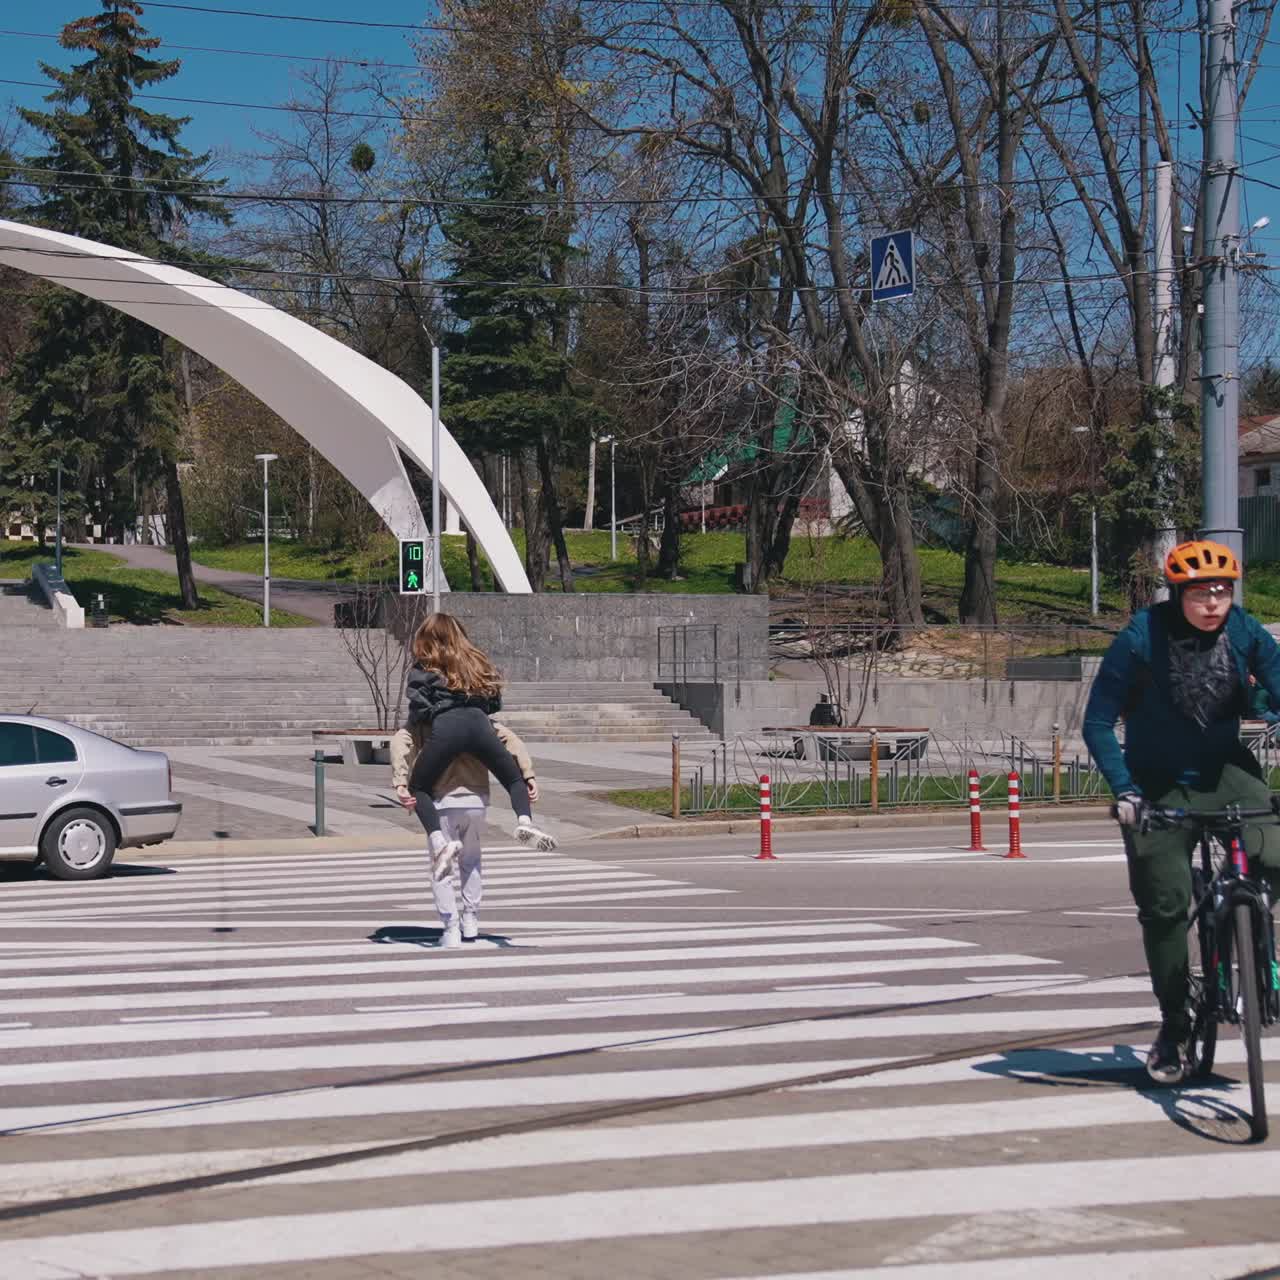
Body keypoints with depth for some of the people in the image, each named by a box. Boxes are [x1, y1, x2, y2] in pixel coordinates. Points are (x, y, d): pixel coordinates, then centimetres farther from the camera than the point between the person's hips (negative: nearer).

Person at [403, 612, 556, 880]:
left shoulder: (423, 669, 13)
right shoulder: (477, 662, 27)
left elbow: (419, 708, 2)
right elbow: (495, 702, 23)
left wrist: (412, 725, 22)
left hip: (445, 726, -3)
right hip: (479, 722, 3)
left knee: (419, 787, 11)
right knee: (514, 779, 17)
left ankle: (438, 841, -14)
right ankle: (525, 820, -15)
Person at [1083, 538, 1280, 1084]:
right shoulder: (1140, 639, -19)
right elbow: (1098, 722, -16)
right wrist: (1124, 791, -26)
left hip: (1225, 772, 2)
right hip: (1162, 787, -2)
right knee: (1165, 906, -4)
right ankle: (1173, 1027, 14)